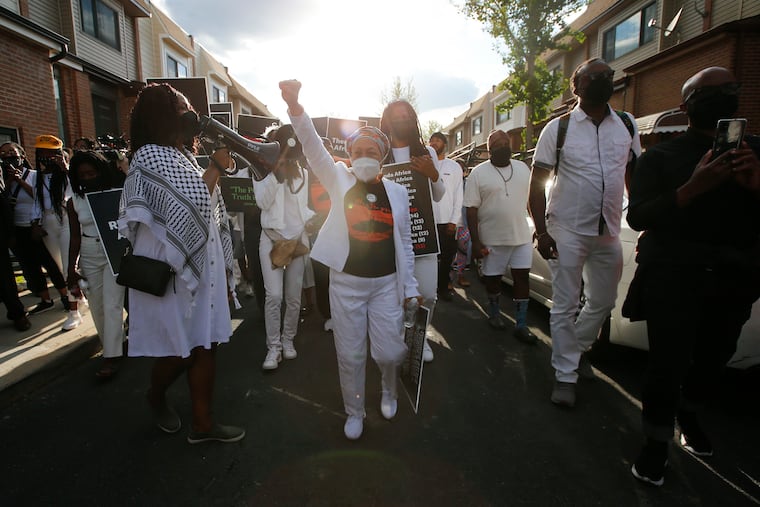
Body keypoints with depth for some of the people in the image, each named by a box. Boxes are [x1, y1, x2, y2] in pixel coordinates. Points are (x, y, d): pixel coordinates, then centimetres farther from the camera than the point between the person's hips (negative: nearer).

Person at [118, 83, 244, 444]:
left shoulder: (179, 155, 14)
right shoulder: (152, 156, -14)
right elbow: (192, 206, -24)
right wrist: (215, 168, -13)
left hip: (200, 268, 8)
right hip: (172, 273, -8)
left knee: (205, 345, 10)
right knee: (181, 351, 7)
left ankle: (202, 423, 22)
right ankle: (156, 397, 38)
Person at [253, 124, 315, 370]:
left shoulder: (301, 172, 11)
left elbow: (303, 207, 13)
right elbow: (263, 202, -13)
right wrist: (276, 171, -16)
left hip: (297, 239, 3)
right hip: (272, 238, -3)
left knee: (294, 297, 7)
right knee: (274, 296, -11)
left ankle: (288, 340, 24)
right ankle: (273, 347, 2)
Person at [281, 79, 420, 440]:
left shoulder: (396, 192, 4)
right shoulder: (340, 181, 1)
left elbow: (404, 243, 7)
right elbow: (313, 147, -15)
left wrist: (410, 287, 6)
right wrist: (295, 106, -32)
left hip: (387, 283, 1)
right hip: (346, 281, 0)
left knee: (389, 351, 3)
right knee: (350, 355, 9)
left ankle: (389, 389, 38)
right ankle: (354, 412, 33)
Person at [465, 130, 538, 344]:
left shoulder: (523, 168, 8)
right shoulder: (478, 173, -5)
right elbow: (471, 209, -8)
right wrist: (475, 242, -12)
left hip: (522, 236, 3)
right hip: (493, 238, -3)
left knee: (522, 277, 2)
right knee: (493, 278, 9)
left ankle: (521, 325, 10)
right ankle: (494, 312, 33)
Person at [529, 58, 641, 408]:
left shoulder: (627, 126, 7)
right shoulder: (558, 128, -3)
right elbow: (537, 182, -5)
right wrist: (541, 231, -13)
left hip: (609, 233, 5)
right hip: (567, 232, -4)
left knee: (603, 302, 15)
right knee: (565, 307, 1)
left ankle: (577, 350, 38)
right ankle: (565, 375, 15)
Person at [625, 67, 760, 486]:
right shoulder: (660, 156, 1)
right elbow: (637, 217, -11)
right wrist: (693, 188, -24)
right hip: (672, 278, -3)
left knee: (711, 359, 11)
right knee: (668, 364, -6)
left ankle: (688, 417, 38)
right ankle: (656, 443, 13)